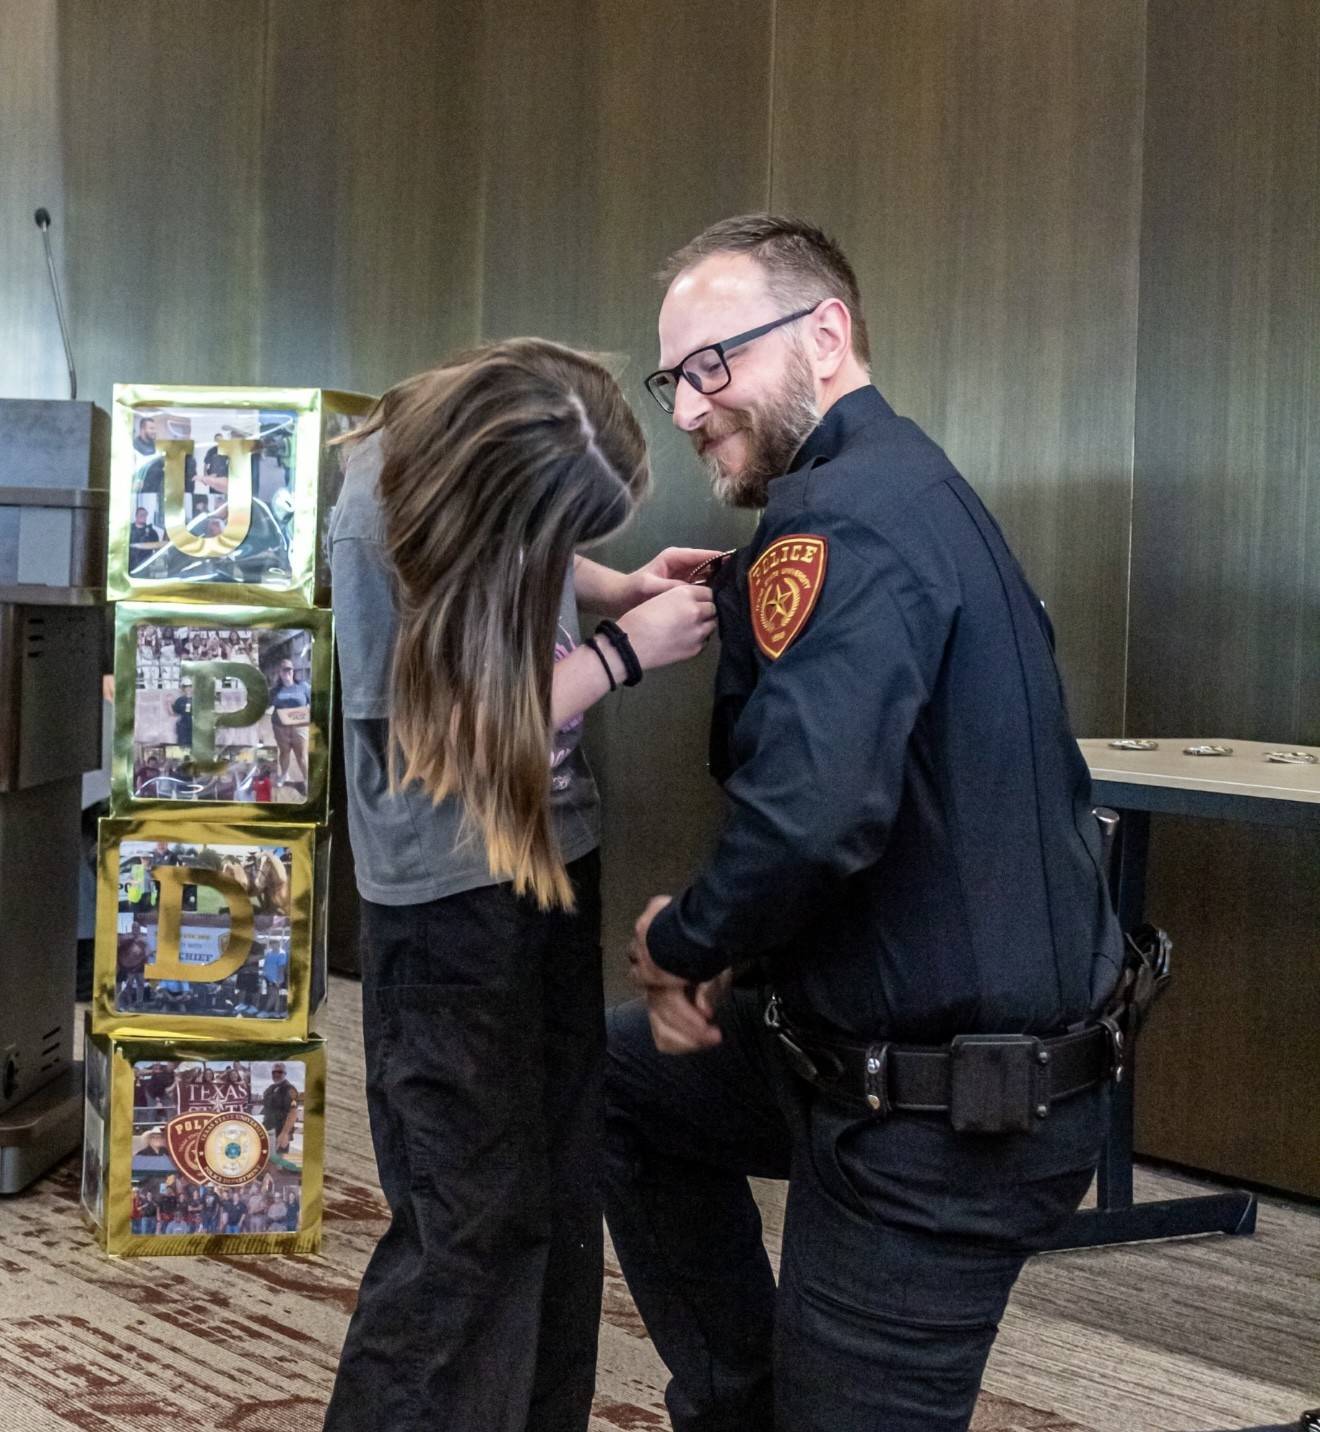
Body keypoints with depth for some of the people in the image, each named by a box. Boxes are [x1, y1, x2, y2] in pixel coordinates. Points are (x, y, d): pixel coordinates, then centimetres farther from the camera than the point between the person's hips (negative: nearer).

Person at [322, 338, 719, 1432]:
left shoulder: (516, 464, -6)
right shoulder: (382, 525, -23)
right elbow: (451, 741, -20)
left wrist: (626, 588, -3)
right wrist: (624, 649, -18)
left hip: (557, 853, 7)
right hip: (447, 895, -7)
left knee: (565, 1190, 13)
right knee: (472, 1223, -3)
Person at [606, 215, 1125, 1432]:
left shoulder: (844, 515, -22)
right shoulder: (908, 488, 11)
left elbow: (810, 813, -35)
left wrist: (684, 944, -14)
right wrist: (722, 968, 3)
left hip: (937, 1131, -10)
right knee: (620, 1078, 24)